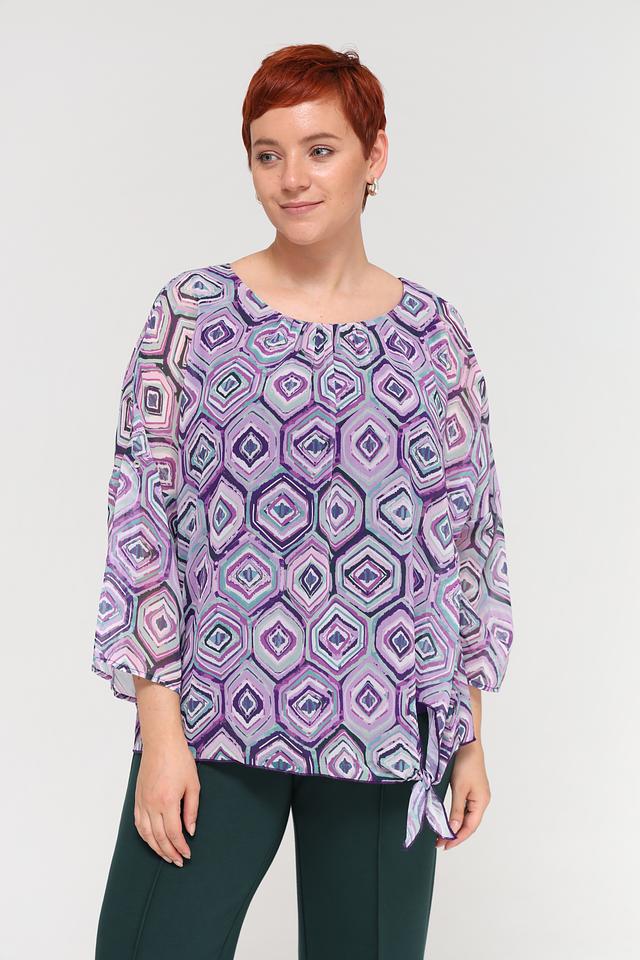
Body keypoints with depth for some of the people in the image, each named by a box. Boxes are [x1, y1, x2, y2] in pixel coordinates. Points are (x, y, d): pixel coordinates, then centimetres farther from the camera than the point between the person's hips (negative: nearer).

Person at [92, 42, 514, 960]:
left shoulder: (433, 334, 3)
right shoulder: (192, 311, -2)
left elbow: (469, 538, 6)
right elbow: (141, 522, -4)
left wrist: (470, 739, 6)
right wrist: (160, 728, -8)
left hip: (384, 738, 2)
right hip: (210, 722, -1)